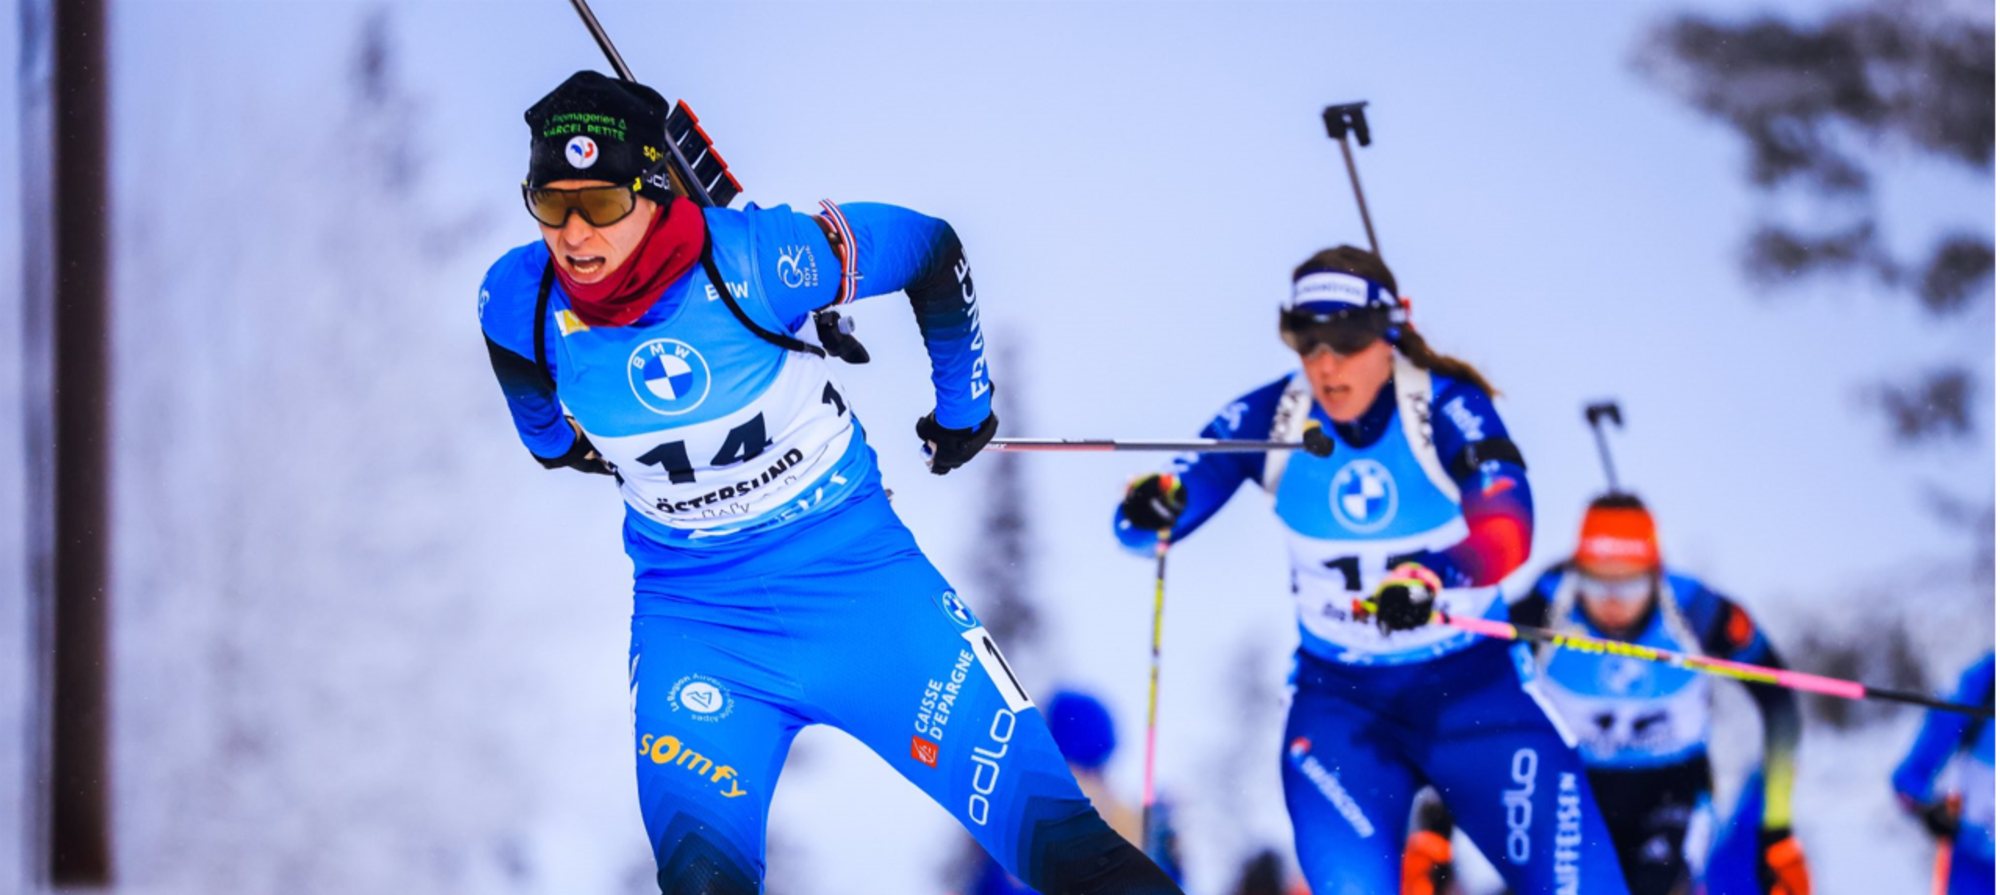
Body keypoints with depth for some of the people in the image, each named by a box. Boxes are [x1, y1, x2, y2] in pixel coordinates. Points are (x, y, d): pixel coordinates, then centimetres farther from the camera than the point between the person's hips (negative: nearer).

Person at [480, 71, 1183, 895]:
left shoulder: (757, 257, -23)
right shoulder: (521, 301, -14)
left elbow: (929, 249, -5)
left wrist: (963, 402, 8)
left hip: (854, 578, -2)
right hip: (689, 614, 2)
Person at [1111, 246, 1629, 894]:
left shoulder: (1447, 409, -16)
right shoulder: (1267, 420, -9)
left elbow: (1507, 531, -31)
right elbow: (1146, 524, -11)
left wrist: (1429, 579, -51)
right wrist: (1150, 509, -36)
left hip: (1471, 685, -1)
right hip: (1339, 695, 1)